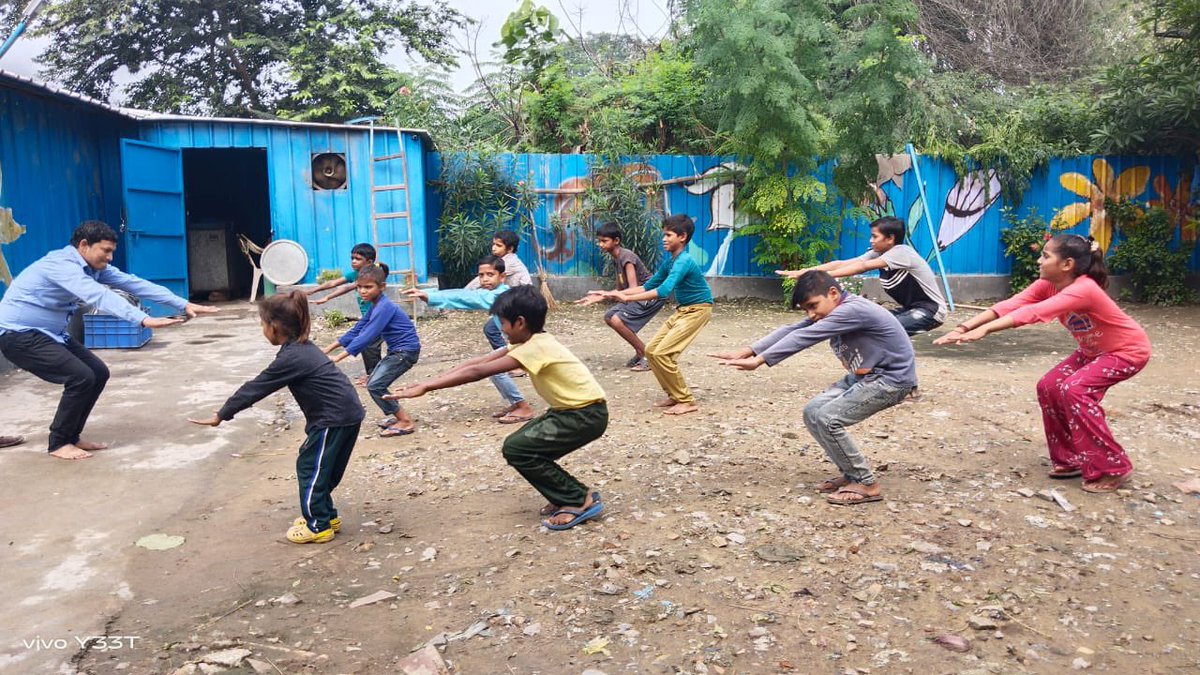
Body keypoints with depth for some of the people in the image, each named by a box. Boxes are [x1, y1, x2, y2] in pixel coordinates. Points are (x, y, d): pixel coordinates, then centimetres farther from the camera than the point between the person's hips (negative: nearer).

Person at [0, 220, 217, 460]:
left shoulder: (95, 267, 0)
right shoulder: (61, 264, -27)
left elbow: (134, 284, -4)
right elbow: (99, 296, -42)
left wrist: (183, 305, -11)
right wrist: (144, 320, -53)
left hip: (49, 333, 9)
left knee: (98, 373, 3)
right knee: (81, 377, -20)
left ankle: (71, 436, 16)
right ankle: (59, 443, -2)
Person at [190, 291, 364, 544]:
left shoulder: (290, 358, -17)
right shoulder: (302, 348, 13)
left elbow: (255, 389, -11)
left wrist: (220, 416, -3)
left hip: (335, 418, -9)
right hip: (347, 413, 9)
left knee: (309, 467, 3)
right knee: (320, 467, 20)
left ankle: (318, 526, 12)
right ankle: (326, 515, 32)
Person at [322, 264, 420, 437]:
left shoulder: (384, 307, -22)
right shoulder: (374, 305, 8)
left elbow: (367, 336, -28)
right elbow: (357, 330, 11)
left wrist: (338, 357, -29)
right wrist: (329, 348, 8)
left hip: (406, 351, -10)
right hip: (396, 350, 10)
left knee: (375, 385, -13)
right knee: (375, 383, 15)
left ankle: (406, 422, -8)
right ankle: (394, 415, 29)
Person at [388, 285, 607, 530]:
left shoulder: (537, 348, -23)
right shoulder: (531, 341, 5)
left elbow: (478, 372, -25)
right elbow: (480, 361, 4)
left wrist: (426, 388, -23)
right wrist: (431, 382, -1)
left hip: (587, 414, -10)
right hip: (570, 409, 10)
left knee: (517, 449, -12)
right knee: (523, 446, 6)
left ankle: (580, 501, -5)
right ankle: (567, 496, 14)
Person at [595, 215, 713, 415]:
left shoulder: (684, 261, -23)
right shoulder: (670, 261, 6)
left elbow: (663, 291, -36)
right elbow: (649, 286, 13)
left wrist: (627, 298, -36)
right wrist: (615, 293, 3)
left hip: (698, 310, -9)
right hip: (683, 310, 9)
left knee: (662, 353, -17)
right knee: (651, 350, 5)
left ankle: (687, 401, -6)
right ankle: (674, 395, 16)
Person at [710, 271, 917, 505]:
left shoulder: (853, 310, -25)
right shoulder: (829, 312, 3)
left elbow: (803, 338, -30)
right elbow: (791, 331, -5)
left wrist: (758, 361, -33)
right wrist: (744, 352, -14)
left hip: (892, 379, -10)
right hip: (863, 376, 10)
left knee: (827, 419, -19)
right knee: (813, 413, 1)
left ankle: (867, 484, -6)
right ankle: (851, 473, 14)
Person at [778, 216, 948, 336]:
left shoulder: (901, 252, -23)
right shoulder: (877, 254, 0)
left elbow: (862, 267, -34)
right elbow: (842, 263, -9)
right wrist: (802, 271, -18)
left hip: (931, 310, -9)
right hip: (911, 308, 9)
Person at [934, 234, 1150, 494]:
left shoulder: (1083, 289, -35)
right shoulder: (1047, 285, -12)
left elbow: (1034, 313, -49)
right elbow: (1011, 305, -24)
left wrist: (985, 330, -58)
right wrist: (964, 327, -37)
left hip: (1129, 350, -8)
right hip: (1094, 349, 8)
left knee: (1074, 389, -25)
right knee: (1049, 387, -6)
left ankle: (1112, 468, -11)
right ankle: (1072, 459, 10)